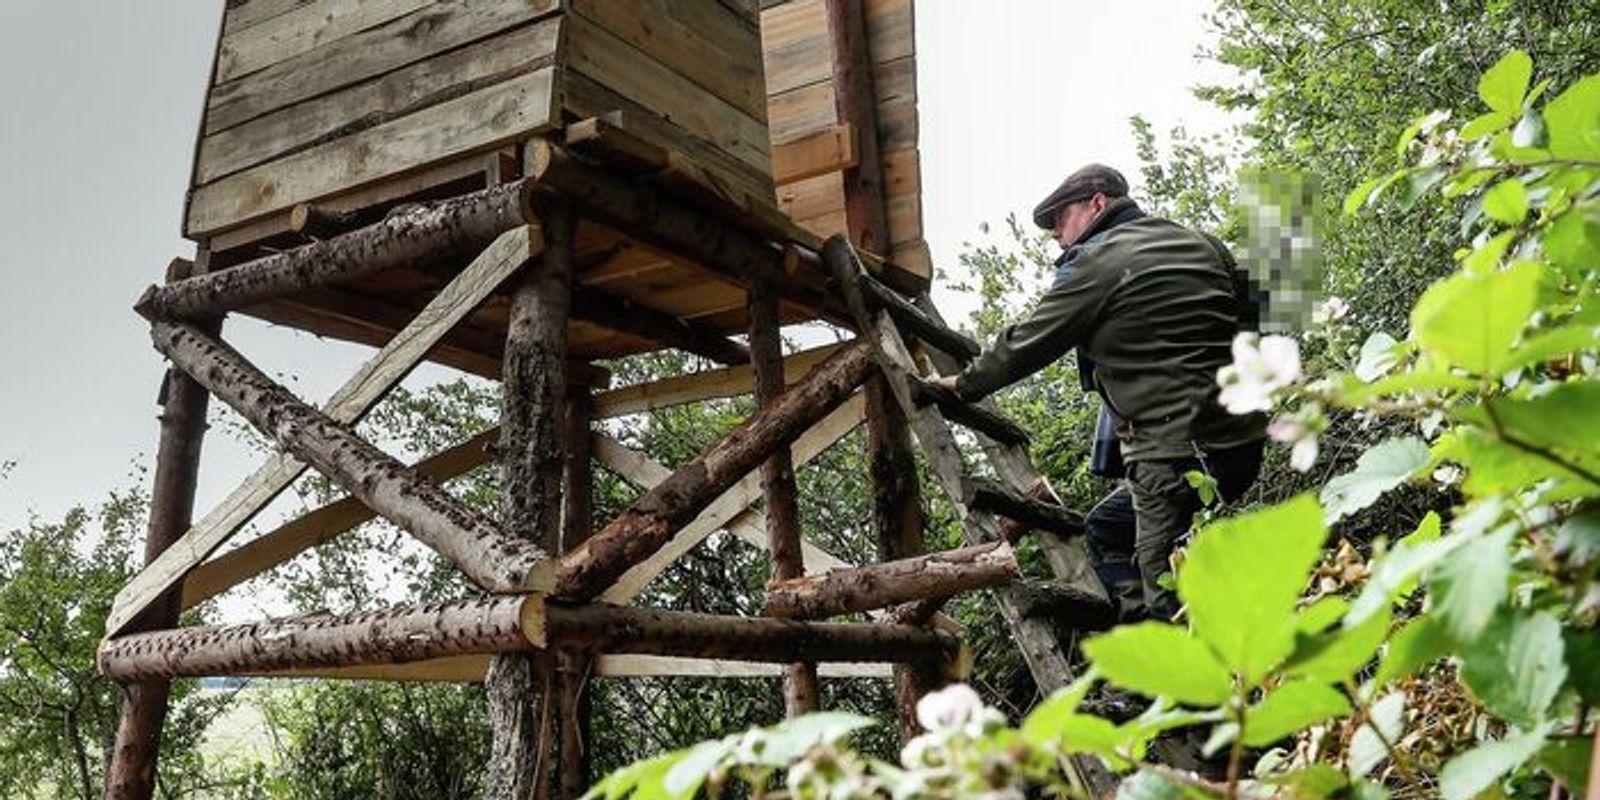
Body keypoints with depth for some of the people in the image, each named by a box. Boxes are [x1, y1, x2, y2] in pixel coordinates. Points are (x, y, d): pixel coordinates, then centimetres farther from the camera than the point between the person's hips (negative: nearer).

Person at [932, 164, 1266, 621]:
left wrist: (964, 385, 14)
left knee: (1172, 598, -6)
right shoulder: (1203, 245, 17)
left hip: (1176, 454, -9)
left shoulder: (1098, 262, -6)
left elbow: (1027, 344, 0)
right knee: (1107, 529, 21)